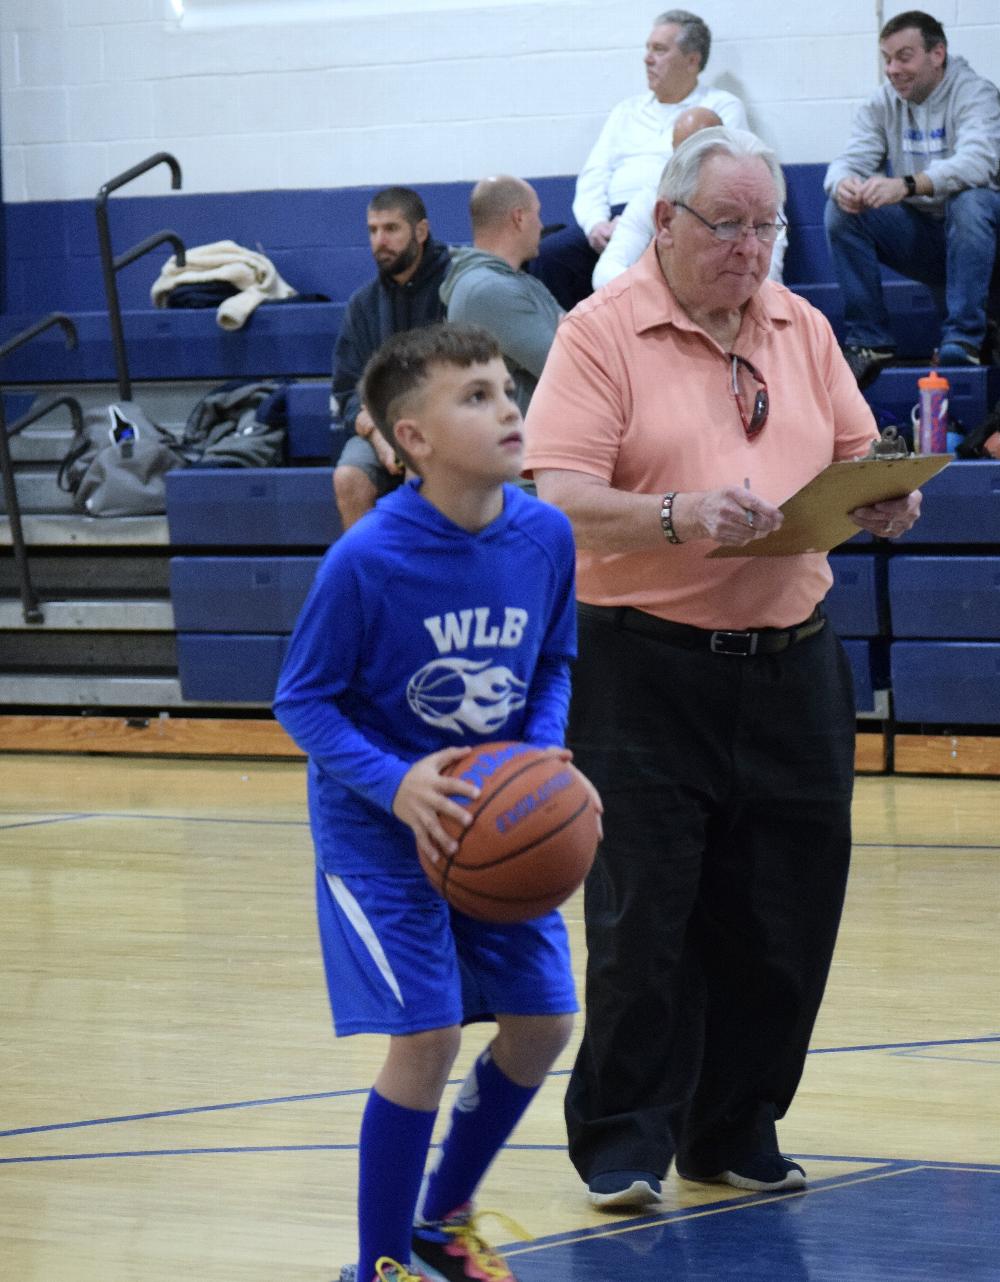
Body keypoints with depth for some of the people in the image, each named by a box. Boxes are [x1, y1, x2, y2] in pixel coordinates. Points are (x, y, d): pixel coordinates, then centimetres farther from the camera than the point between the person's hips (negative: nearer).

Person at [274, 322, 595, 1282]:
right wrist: (397, 785, -28)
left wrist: (547, 756, -10)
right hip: (379, 830, -6)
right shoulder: (365, 561, -23)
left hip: (502, 824, 6)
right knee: (428, 1034, -11)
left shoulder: (545, 537, -9)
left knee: (541, 1021, 7)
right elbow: (302, 700, -15)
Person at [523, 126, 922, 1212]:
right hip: (647, 666, -5)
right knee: (645, 916, -4)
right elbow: (562, 499, -15)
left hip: (790, 663, 5)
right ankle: (624, 1141, 7)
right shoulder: (601, 333, -6)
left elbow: (857, 458, 18)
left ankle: (735, 1132, 20)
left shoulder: (801, 328, 12)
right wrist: (680, 517, -30)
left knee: (783, 916, 7)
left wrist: (884, 500, -6)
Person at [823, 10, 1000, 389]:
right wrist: (843, 183, -36)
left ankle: (963, 339, -35)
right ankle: (869, 340, -16)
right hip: (918, 238, 5)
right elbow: (850, 160, -9)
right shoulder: (882, 105, 4)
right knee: (842, 210, -16)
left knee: (968, 200, -36)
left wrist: (906, 185, -47)